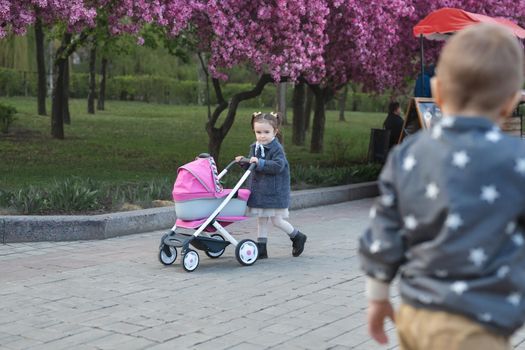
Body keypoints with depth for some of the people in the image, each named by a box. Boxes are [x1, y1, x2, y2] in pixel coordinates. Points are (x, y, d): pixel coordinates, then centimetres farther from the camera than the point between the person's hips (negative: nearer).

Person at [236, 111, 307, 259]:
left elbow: (278, 166, -27)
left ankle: (298, 237, 23)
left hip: (275, 192, -7)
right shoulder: (254, 147, 9)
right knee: (261, 220, 11)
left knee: (276, 220, 0)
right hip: (258, 191, 7)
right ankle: (261, 248, 18)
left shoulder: (277, 149, -14)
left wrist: (260, 163, -33)